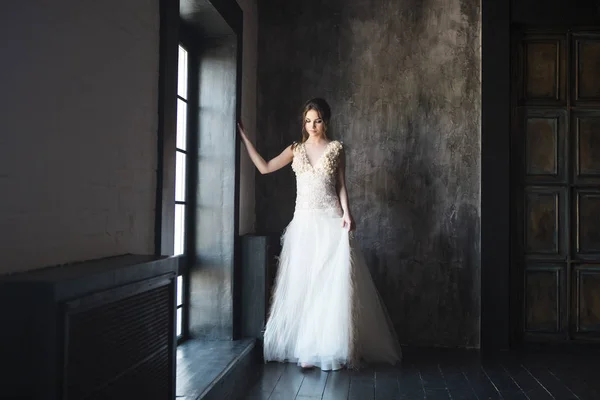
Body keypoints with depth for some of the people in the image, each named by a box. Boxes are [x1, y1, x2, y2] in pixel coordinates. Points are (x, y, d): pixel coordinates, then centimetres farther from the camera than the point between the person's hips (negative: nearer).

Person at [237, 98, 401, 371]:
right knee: (302, 284, 0)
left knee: (332, 283, -6)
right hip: (303, 222, 3)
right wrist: (244, 138, 9)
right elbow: (264, 167, 10)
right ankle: (307, 347, 6)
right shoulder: (296, 149, 13)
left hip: (330, 221, -3)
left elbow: (341, 184, 4)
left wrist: (346, 212, -10)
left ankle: (330, 347, 2)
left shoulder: (336, 148, 6)